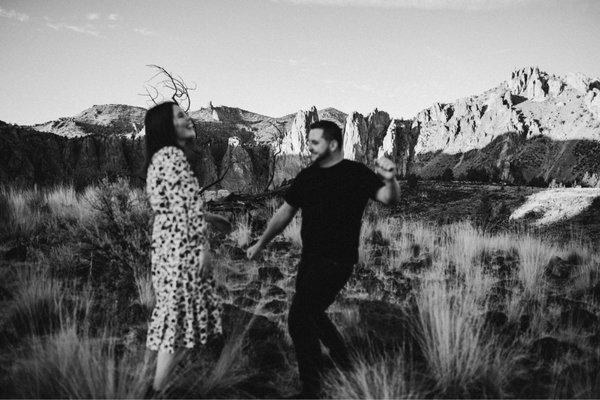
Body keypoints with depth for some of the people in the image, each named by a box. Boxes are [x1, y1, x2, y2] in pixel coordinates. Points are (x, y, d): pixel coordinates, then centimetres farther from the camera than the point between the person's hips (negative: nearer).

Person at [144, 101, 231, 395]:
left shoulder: (159, 157, 16)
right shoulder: (173, 155, -15)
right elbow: (187, 203, -20)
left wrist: (209, 217, 28)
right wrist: (203, 246, -18)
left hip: (166, 242, 10)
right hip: (181, 247, -10)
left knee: (175, 311, 18)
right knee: (180, 315, -2)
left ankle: (157, 383, 29)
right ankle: (156, 390, 7)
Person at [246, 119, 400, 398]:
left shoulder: (356, 174, -9)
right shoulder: (307, 176, 9)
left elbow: (387, 198, -23)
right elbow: (285, 212, 18)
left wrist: (390, 181, -45)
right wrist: (261, 244, 21)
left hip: (336, 261, -8)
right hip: (310, 259, 8)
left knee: (299, 320, -13)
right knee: (311, 314, 21)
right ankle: (343, 362, 45)